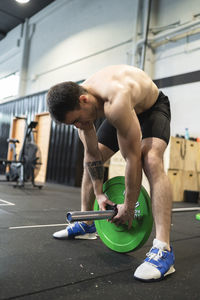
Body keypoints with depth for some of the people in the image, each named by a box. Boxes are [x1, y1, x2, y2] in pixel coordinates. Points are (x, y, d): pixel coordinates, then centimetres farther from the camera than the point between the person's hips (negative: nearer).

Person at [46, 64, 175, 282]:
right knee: (89, 162, 1)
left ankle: (163, 249, -33)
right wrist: (99, 193, -11)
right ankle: (86, 224, 16)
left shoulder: (115, 102, -44)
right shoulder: (79, 104, -21)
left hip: (152, 107, -6)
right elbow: (92, 155, -12)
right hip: (124, 111, 7)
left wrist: (128, 206, -28)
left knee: (151, 161, -34)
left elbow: (133, 159, -38)